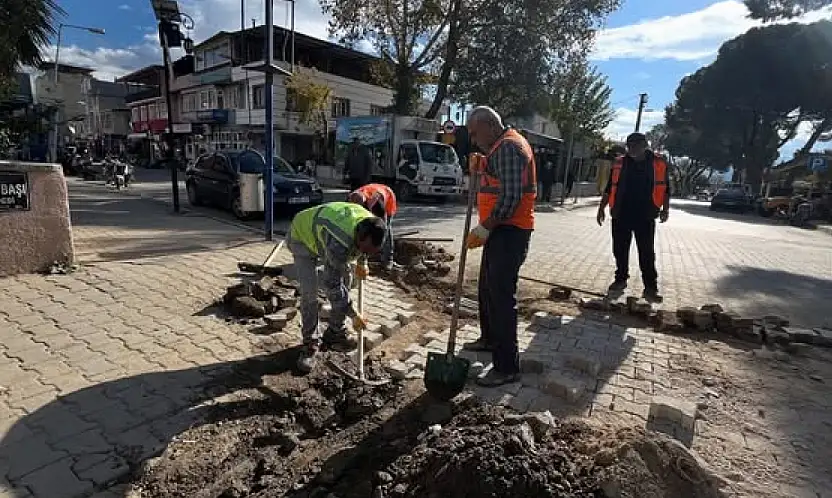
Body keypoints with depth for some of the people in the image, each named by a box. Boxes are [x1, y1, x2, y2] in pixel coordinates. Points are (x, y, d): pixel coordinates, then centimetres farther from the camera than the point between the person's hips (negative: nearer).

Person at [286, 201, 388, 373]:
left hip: (324, 232, 7)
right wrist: (353, 315, -30)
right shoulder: (339, 243, -45)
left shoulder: (369, 226, -24)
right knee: (309, 291, -17)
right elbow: (332, 284, -37)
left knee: (345, 280, 1)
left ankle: (335, 333, 15)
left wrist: (362, 263, -5)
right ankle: (310, 343, -2)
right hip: (303, 237, -7)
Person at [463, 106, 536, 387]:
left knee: (502, 295, -7)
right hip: (501, 229, 11)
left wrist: (484, 229, -20)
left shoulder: (508, 147, -16)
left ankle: (507, 367, 2)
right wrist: (481, 168, 6)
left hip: (509, 232, -11)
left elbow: (511, 196, -24)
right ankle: (490, 339, 38)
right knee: (488, 287, 20)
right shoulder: (502, 146, 18)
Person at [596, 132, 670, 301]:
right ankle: (620, 279, 24)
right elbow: (609, 188, 10)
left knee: (647, 253, 1)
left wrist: (665, 209, -4)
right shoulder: (619, 163, 6)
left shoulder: (659, 164, 3)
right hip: (621, 215, 2)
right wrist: (601, 208, 6)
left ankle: (650, 287, 6)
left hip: (645, 216, -2)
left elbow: (665, 189, 8)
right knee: (620, 250, 9)